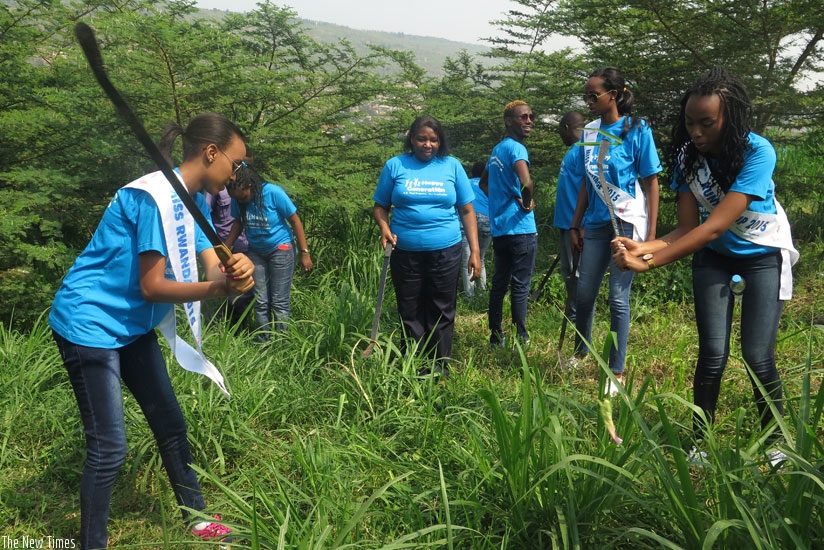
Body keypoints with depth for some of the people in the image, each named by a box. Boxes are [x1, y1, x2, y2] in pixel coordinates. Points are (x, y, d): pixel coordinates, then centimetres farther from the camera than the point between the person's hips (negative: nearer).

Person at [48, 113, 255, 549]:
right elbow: (151, 286, -23)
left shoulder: (193, 200, 5)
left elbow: (212, 267, -4)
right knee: (108, 447, -7)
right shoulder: (155, 196, -24)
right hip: (88, 325, -9)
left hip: (132, 326, 10)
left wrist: (235, 271, -27)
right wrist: (219, 288, -27)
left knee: (170, 424, 14)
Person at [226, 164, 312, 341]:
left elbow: (295, 221, -15)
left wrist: (304, 253, -14)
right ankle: (263, 343, 14)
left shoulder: (273, 193, -22)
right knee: (260, 301, 4)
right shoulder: (237, 199, -9)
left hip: (281, 249, -4)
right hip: (256, 252, 5)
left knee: (279, 302, -4)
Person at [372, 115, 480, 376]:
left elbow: (467, 211, 6)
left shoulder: (452, 166, 5)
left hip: (445, 252, 0)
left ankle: (440, 366, 17)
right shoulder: (395, 166, 3)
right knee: (410, 313, 6)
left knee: (442, 312, 6)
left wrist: (475, 251, 0)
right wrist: (384, 228, -13)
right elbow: (380, 207, 8)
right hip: (405, 253, 0)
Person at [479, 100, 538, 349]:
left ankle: (496, 337, 17)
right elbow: (526, 182, -32)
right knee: (520, 286, -2)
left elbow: (484, 183, 29)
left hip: (499, 228, 9)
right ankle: (521, 338, 3)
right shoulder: (516, 148, -13)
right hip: (521, 228, -9)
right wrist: (527, 203, -13)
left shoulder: (496, 150, 15)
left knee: (499, 283, 12)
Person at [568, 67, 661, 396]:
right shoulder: (589, 132, 7)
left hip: (627, 223, -5)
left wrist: (651, 235, -10)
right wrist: (575, 226, 13)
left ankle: (617, 373, 9)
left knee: (618, 298, -1)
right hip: (597, 224, 5)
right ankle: (581, 352, 33)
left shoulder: (637, 130, -7)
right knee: (584, 293, 10)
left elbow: (652, 183, -6)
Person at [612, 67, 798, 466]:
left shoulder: (758, 153, -31)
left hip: (764, 254, -3)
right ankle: (699, 443, 9)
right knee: (712, 356, -6)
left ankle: (776, 443, 12)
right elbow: (688, 227, -19)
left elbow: (715, 226, -39)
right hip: (713, 257, 3)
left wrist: (650, 262, -47)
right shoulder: (688, 155, -17)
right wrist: (644, 248, -40)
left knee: (757, 357, -10)